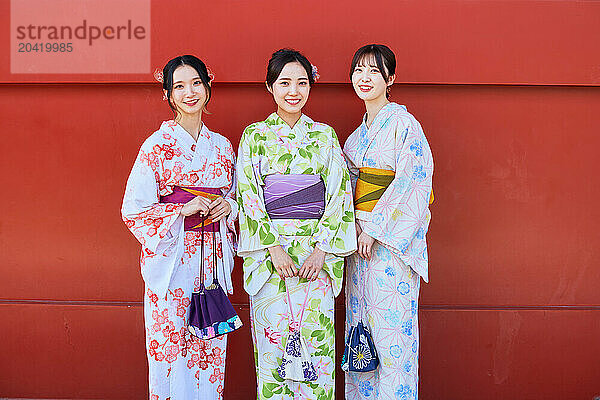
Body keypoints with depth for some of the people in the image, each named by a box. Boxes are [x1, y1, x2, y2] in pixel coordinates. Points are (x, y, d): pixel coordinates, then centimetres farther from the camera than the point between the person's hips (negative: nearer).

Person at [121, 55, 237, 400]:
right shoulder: (157, 145, -3)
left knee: (211, 345, 7)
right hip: (171, 257, -4)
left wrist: (229, 206, -1)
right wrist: (183, 209, -15)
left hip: (213, 258, 4)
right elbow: (134, 210, -5)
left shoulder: (222, 146, 11)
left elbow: (234, 197, 21)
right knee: (171, 344, -1)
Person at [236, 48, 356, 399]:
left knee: (316, 335, 0)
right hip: (270, 251, -1)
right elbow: (249, 196, -1)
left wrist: (321, 248, -7)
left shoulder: (325, 136, 9)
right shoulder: (254, 136, 6)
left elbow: (339, 195, 4)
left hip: (317, 250, 1)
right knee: (274, 340, 0)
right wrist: (274, 247, -11)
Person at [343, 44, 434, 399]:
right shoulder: (359, 133, 15)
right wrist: (354, 222, -5)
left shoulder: (404, 123, -8)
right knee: (360, 324, 10)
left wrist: (374, 229, -15)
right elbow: (349, 182, 14)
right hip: (361, 235, 7)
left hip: (393, 237, -7)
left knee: (391, 328, -4)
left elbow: (410, 182, -14)